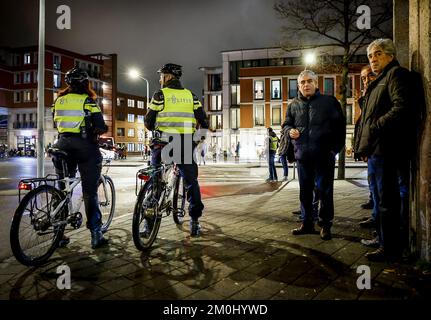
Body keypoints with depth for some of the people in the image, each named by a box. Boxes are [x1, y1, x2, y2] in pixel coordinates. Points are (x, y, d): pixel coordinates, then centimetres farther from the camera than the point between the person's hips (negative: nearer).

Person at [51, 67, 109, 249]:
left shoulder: (59, 100, 8)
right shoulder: (88, 101, -7)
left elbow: (56, 124, 17)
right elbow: (100, 127, -13)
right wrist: (99, 130, 8)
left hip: (63, 145, 5)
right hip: (85, 147, -4)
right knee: (90, 192, 1)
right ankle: (96, 235, 2)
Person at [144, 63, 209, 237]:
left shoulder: (160, 94, 1)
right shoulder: (190, 95, 10)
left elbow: (149, 122, -1)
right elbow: (203, 120, 7)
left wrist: (155, 129, 20)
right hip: (186, 144, 3)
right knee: (191, 181, 9)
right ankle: (195, 222, 10)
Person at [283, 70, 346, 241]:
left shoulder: (329, 101, 2)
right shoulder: (293, 105, 11)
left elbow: (339, 125, 3)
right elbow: (286, 124, 19)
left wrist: (336, 148, -4)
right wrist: (290, 130, -4)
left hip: (324, 155, -3)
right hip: (302, 156, 4)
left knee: (324, 191, 2)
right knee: (305, 191, 11)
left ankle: (325, 224, 14)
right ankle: (307, 223, 22)